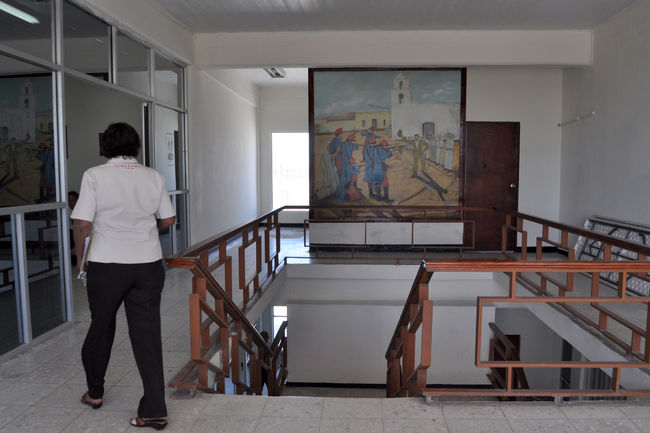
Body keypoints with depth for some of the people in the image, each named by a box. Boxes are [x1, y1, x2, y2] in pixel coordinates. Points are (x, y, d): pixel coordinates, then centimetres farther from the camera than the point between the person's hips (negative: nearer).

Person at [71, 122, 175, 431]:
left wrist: (80, 259, 5)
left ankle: (94, 392, 38)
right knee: (147, 333, 4)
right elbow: (168, 219, 5)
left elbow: (82, 223, -10)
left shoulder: (95, 176, -6)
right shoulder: (153, 177, 2)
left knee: (101, 327, 19)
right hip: (148, 264, 2)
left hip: (106, 264, -1)